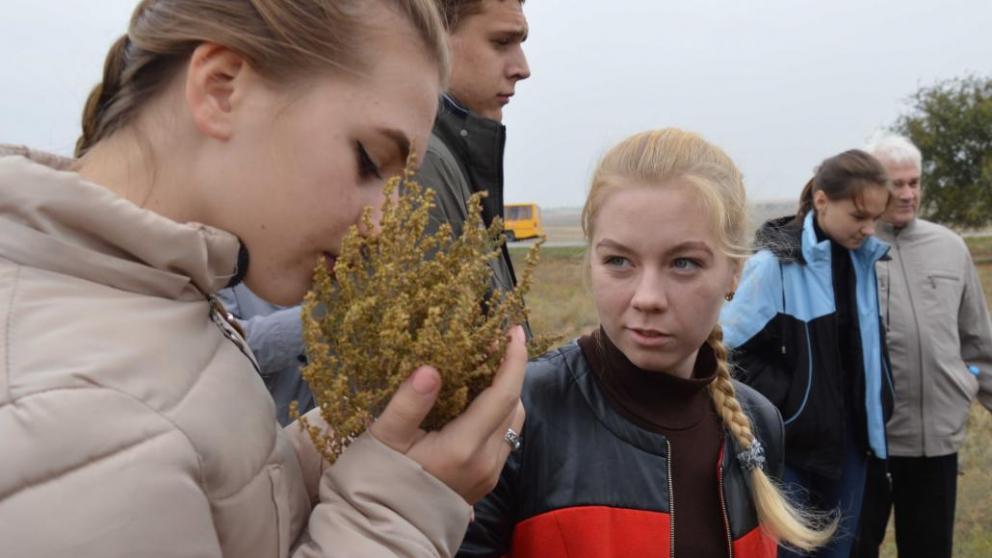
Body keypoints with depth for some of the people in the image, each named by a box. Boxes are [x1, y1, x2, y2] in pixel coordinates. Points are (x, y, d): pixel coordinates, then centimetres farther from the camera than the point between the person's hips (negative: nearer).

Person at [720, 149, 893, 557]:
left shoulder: (864, 260, 4)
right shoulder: (775, 264, -16)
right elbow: (730, 350, -16)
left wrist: (874, 413, 11)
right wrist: (788, 404, -16)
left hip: (849, 438, 6)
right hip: (794, 442, -6)